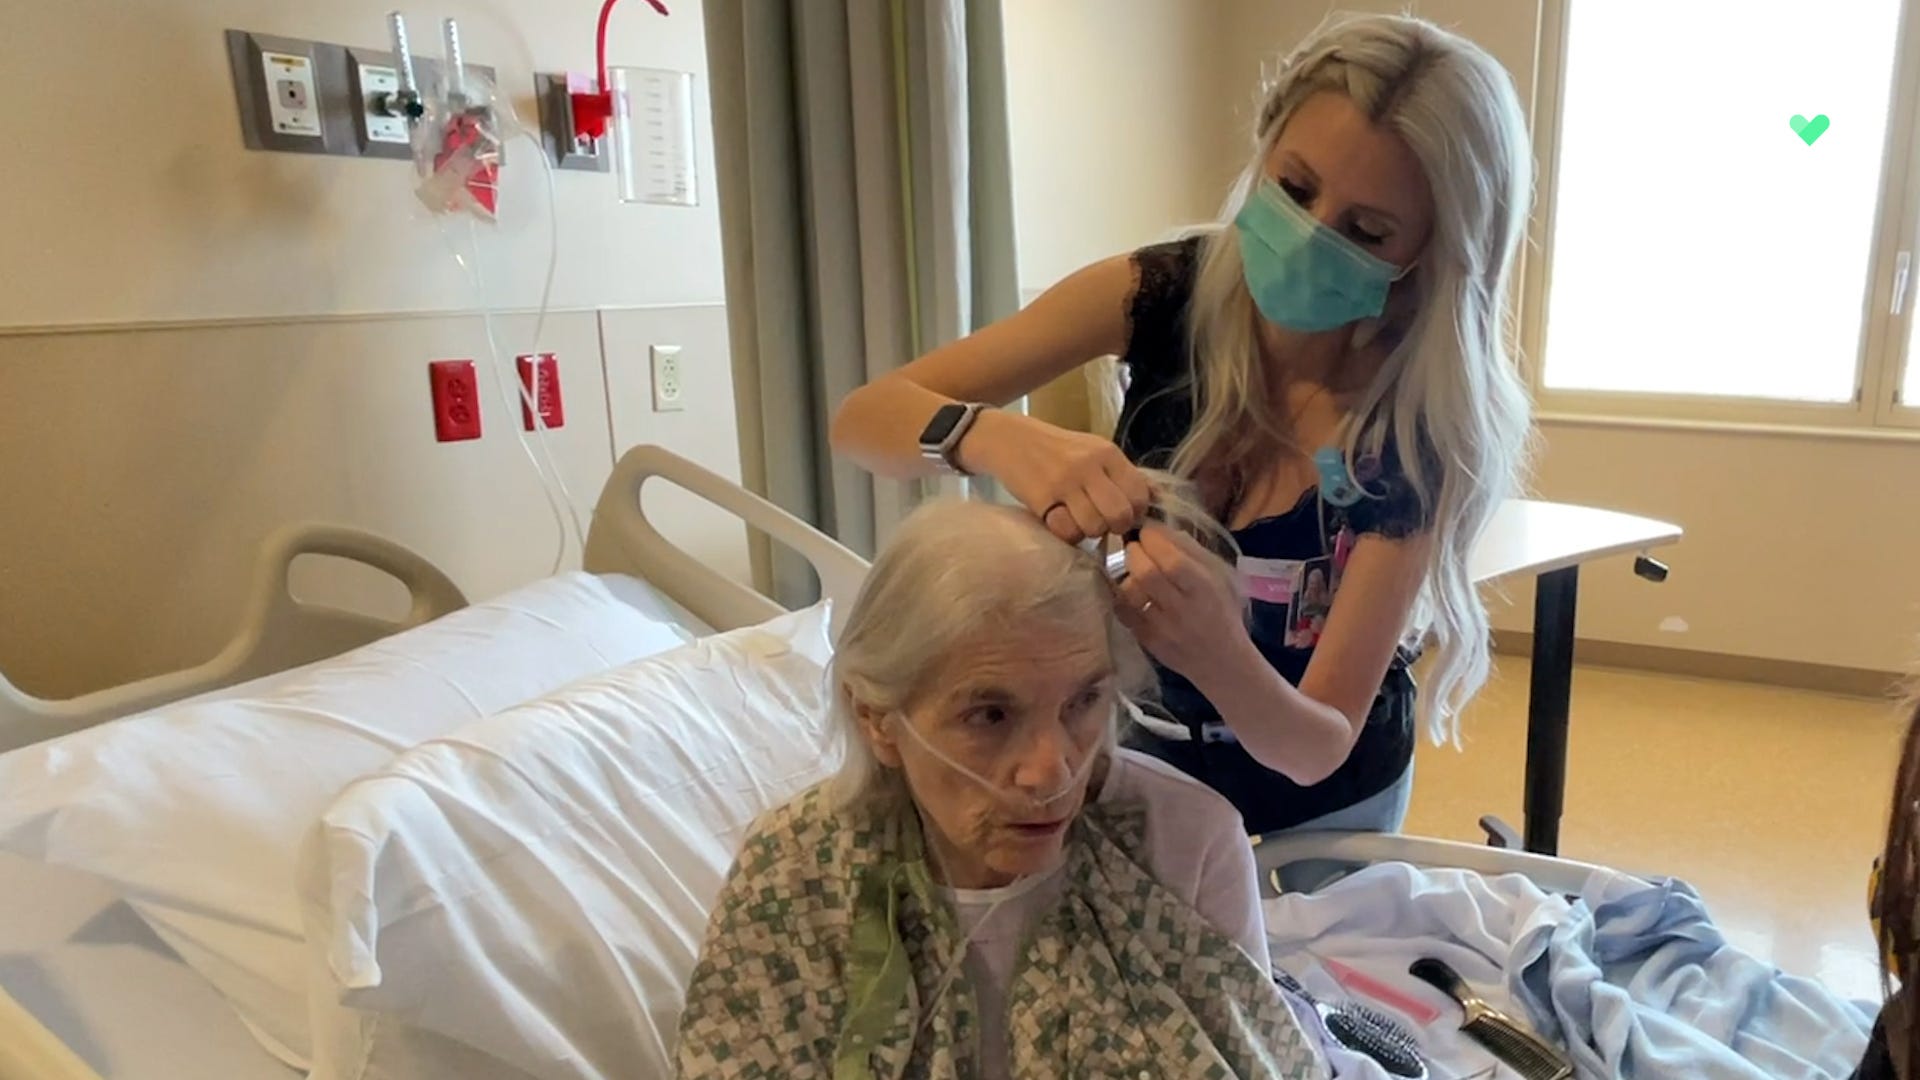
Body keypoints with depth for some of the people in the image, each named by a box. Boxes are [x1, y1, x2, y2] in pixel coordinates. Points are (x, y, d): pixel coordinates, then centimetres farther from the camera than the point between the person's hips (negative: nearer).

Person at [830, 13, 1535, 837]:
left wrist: (1219, 656, -49)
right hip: (1141, 740, 1)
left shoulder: (1421, 427, -27)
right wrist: (998, 439, -46)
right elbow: (865, 417, -24)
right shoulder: (1162, 292, -23)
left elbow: (1320, 747, -28)